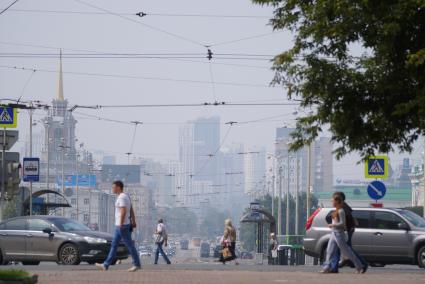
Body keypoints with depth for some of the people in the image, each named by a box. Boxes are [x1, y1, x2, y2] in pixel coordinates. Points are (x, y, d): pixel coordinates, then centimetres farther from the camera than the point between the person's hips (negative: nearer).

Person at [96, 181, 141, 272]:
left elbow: (123, 212, -24)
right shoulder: (125, 197, 15)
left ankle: (137, 264, 1)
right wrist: (133, 222, 17)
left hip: (122, 226, -10)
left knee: (129, 245, -4)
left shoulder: (122, 197, -16)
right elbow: (131, 211, 17)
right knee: (114, 245, 10)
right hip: (118, 226, 10)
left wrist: (121, 225, -25)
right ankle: (106, 265, 11)